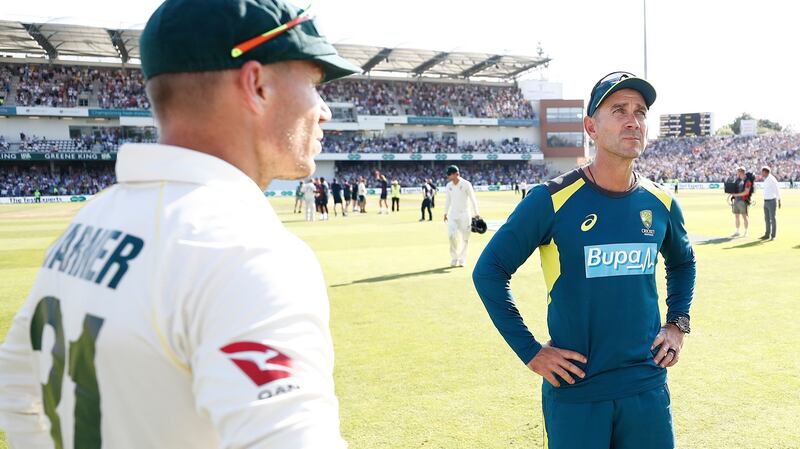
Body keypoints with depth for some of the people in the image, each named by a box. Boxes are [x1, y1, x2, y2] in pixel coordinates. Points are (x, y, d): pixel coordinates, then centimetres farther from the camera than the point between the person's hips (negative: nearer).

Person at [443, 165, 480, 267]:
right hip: (453, 214, 3)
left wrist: (476, 213, -13)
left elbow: (472, 199, -8)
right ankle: (454, 258, 3)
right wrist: (445, 213, 17)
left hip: (464, 214, -3)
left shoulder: (466, 184, -9)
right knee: (452, 235, -10)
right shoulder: (449, 186, 6)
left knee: (465, 238, 0)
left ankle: (462, 259, 9)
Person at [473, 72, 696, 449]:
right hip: (575, 390, -4)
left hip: (648, 386, 4)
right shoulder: (552, 199, -12)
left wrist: (677, 323, 11)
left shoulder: (661, 204, 3)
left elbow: (682, 262, 24)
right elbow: (489, 271, -8)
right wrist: (530, 352, -10)